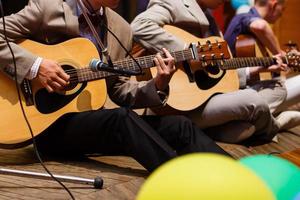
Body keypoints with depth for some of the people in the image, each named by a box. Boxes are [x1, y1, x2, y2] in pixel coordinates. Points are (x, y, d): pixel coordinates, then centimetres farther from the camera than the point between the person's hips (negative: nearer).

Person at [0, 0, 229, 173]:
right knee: (123, 118, -33)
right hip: (47, 120, -5)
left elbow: (117, 90, 12)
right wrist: (35, 66, -21)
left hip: (94, 118, 6)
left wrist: (157, 86, -7)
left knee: (179, 126, -15)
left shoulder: (122, 29, 10)